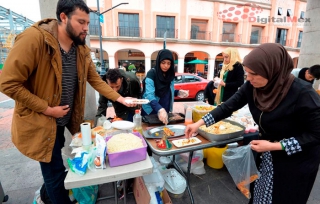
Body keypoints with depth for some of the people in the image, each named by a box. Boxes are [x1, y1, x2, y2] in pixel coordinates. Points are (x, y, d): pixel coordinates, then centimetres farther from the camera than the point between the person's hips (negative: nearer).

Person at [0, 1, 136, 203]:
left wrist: (120, 99, -7)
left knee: (54, 167, 26)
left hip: (65, 121, 6)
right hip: (40, 123, -6)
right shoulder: (33, 39, -22)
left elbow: (96, 80, 1)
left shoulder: (82, 50, -2)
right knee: (55, 170, 8)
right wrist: (47, 109, -20)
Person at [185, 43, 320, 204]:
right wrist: (198, 124, -16)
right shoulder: (252, 86, -16)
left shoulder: (302, 94, -30)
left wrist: (274, 146, -28)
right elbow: (228, 107, -12)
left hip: (296, 162, -4)